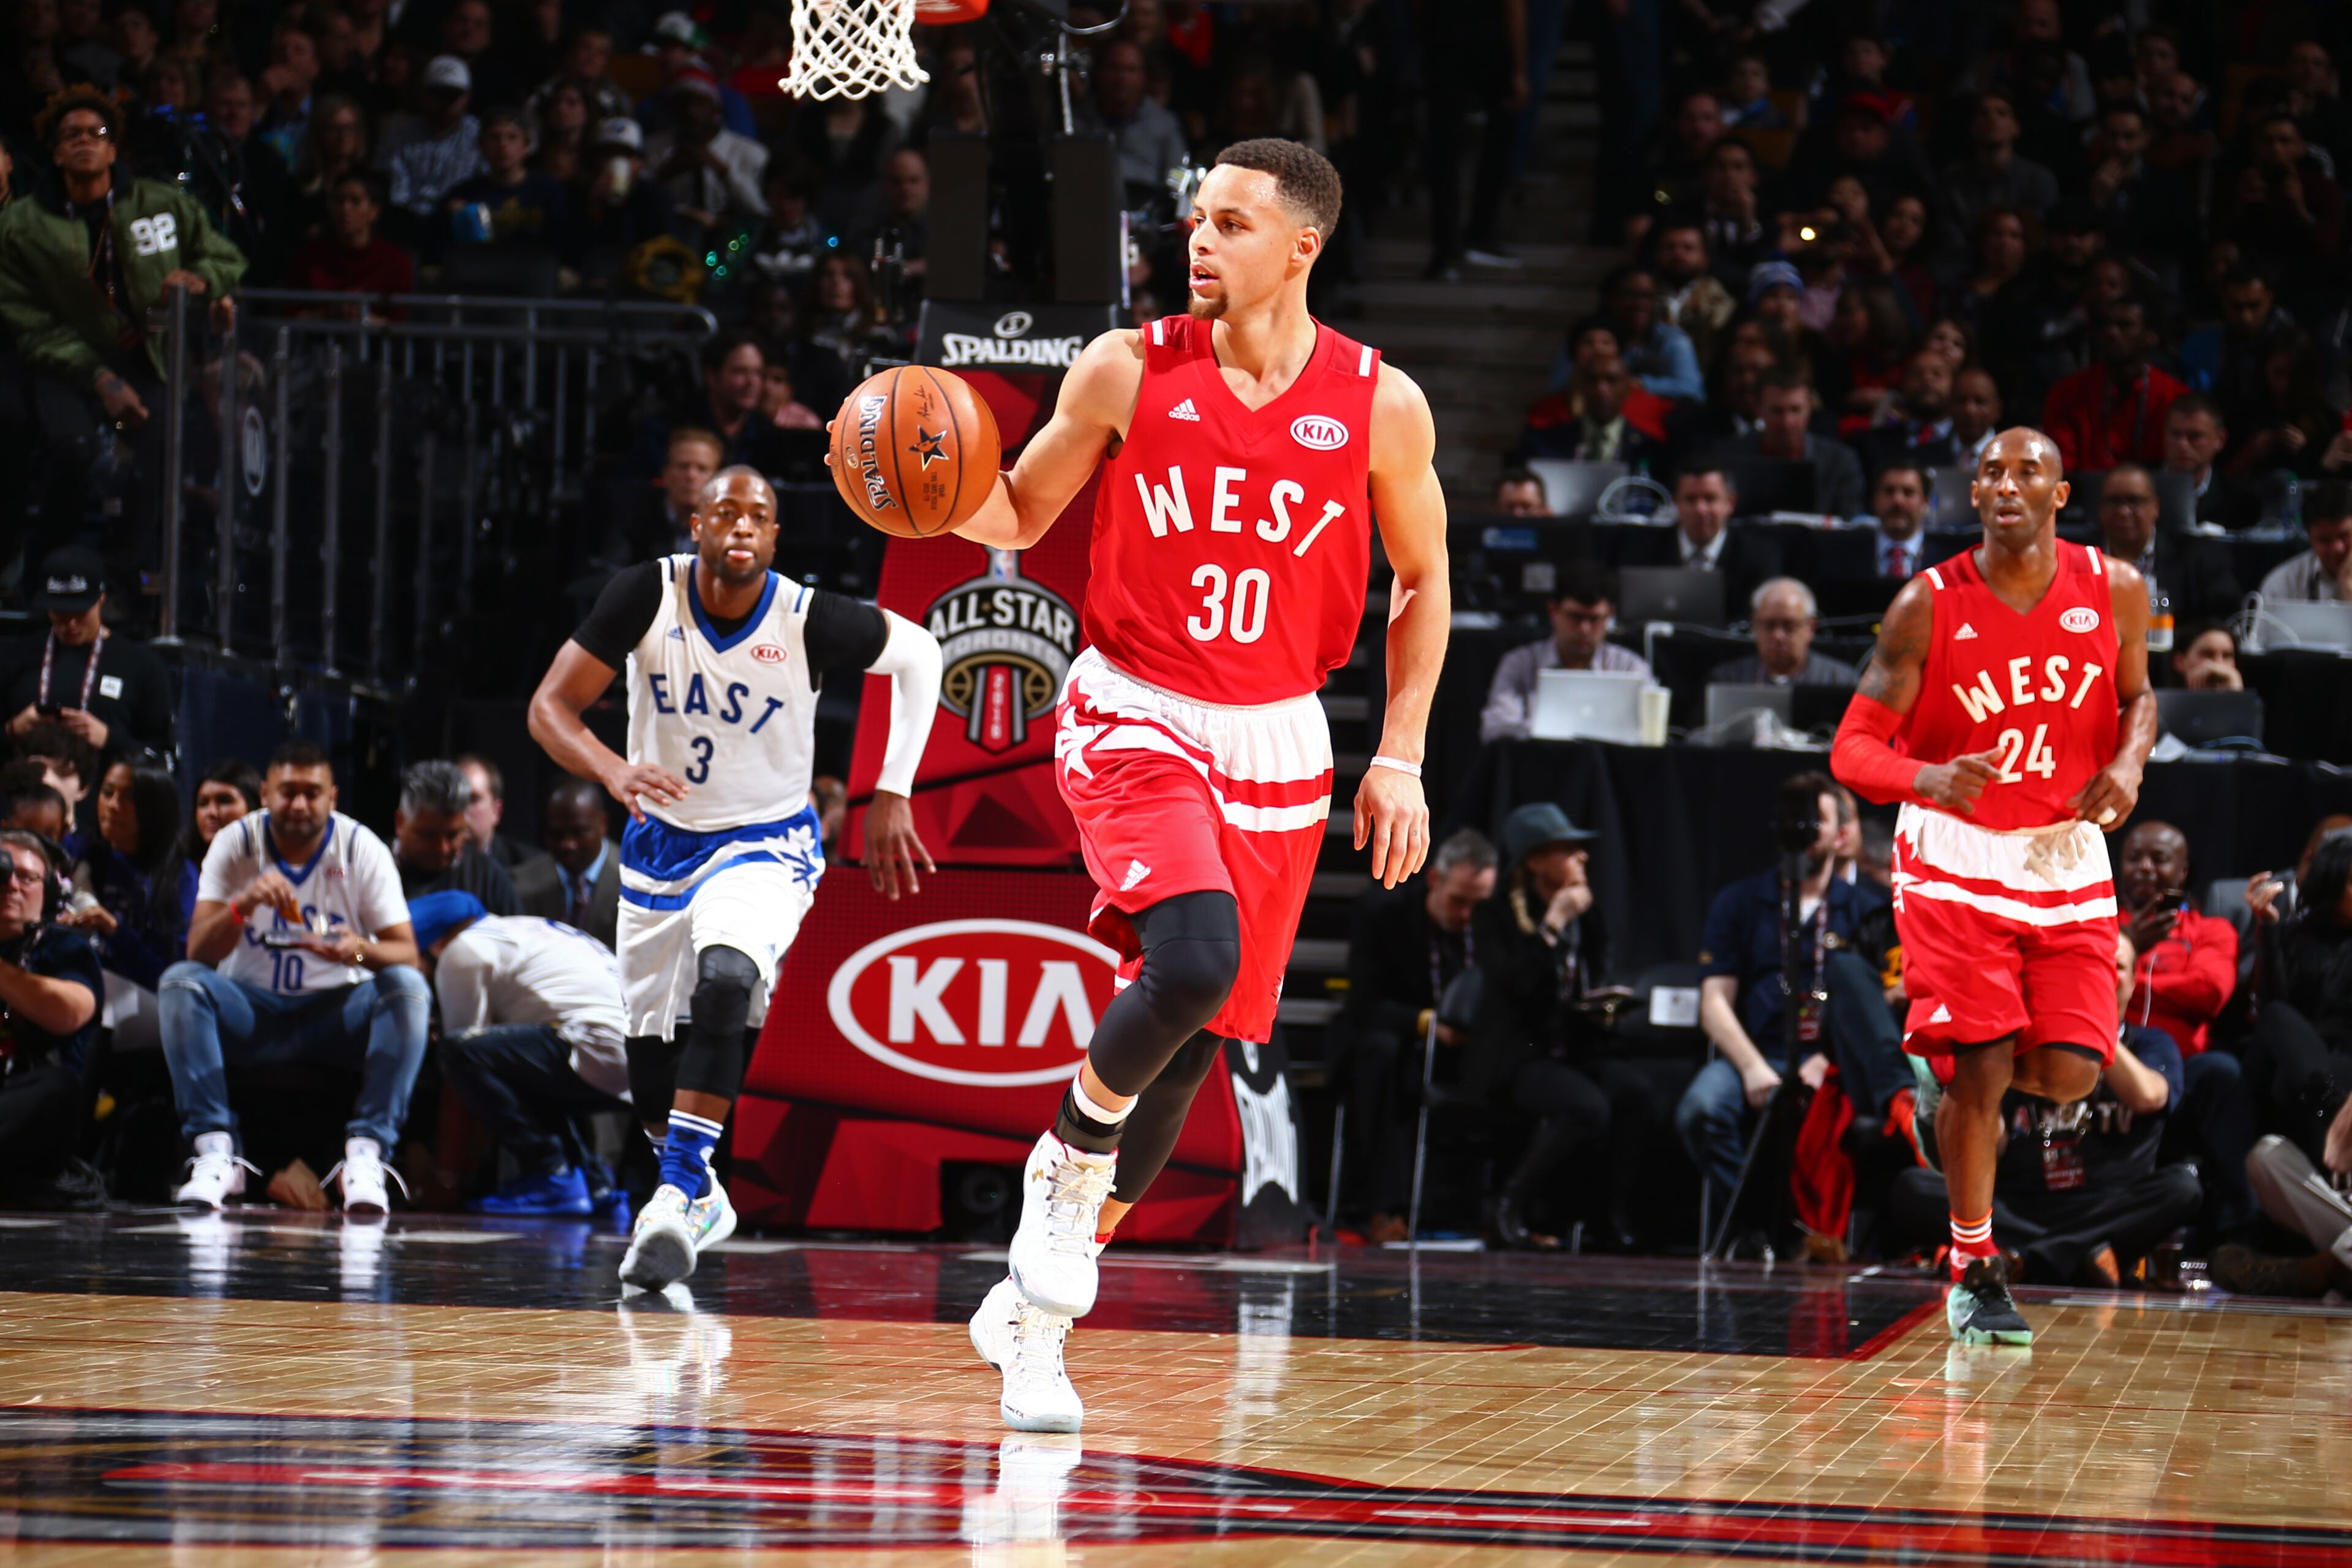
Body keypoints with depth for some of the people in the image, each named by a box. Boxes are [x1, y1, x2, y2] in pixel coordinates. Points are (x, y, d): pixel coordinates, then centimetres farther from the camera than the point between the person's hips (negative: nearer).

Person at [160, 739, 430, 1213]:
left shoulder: (363, 849, -5)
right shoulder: (235, 844, -4)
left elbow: (406, 954, -12)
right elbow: (198, 952, -13)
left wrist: (361, 951, -36)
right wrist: (244, 904, -33)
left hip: (337, 1008, 0)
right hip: (250, 1009, 0)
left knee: (408, 988, -28)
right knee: (178, 983, -27)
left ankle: (366, 1152, -33)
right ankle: (216, 1151, -30)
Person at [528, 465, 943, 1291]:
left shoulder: (808, 620, -21)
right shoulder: (648, 595, -18)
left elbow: (918, 652, -2)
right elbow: (550, 706, -16)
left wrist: (892, 795, -4)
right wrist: (614, 770, -37)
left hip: (763, 844, -3)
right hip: (661, 842, 3)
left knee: (725, 979, -33)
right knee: (651, 1057, 12)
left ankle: (678, 1192, -30)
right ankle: (700, 1199, 40)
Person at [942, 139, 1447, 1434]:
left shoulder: (1379, 406, -3)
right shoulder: (1128, 371, -5)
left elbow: (1422, 585, 10)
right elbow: (1019, 517, 6)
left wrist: (1399, 759, 4)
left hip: (1275, 745, 3)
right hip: (1136, 719, -3)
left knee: (1195, 1043, 4)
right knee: (1191, 959, -29)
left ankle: (1035, 1309, 18)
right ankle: (1070, 1162, 0)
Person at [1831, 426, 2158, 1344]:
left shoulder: (2113, 590, -4)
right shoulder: (1928, 606, -12)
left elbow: (2137, 694, 15)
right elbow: (1853, 750, -11)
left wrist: (2128, 764, -8)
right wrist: (1928, 779, -33)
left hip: (2067, 857, 3)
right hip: (1956, 861, -3)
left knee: (2069, 1076, -6)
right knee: (1979, 1072, -9)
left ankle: (1960, 1063, 30)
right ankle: (1974, 1271, 6)